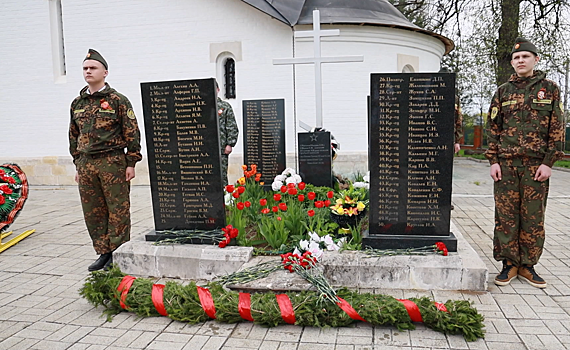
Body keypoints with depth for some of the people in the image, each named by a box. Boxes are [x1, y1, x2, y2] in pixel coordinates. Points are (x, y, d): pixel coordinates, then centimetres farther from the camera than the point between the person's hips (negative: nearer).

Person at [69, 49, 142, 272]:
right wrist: (78, 165, 16)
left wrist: (131, 163, -10)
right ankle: (104, 253, 23)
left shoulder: (117, 100, -4)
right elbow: (73, 136, 19)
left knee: (118, 210, 0)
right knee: (92, 212, 10)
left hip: (113, 162, -6)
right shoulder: (77, 103, 13)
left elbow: (132, 133, -6)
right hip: (86, 164, 6)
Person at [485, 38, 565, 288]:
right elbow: (493, 128, 8)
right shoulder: (503, 91, 10)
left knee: (533, 217, 4)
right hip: (506, 164, 1)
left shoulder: (550, 89, 7)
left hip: (537, 165, -1)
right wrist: (493, 161, 0)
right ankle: (509, 264, 13)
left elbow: (557, 129, 3)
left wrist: (548, 162, -6)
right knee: (506, 216, 2)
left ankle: (527, 266, 16)